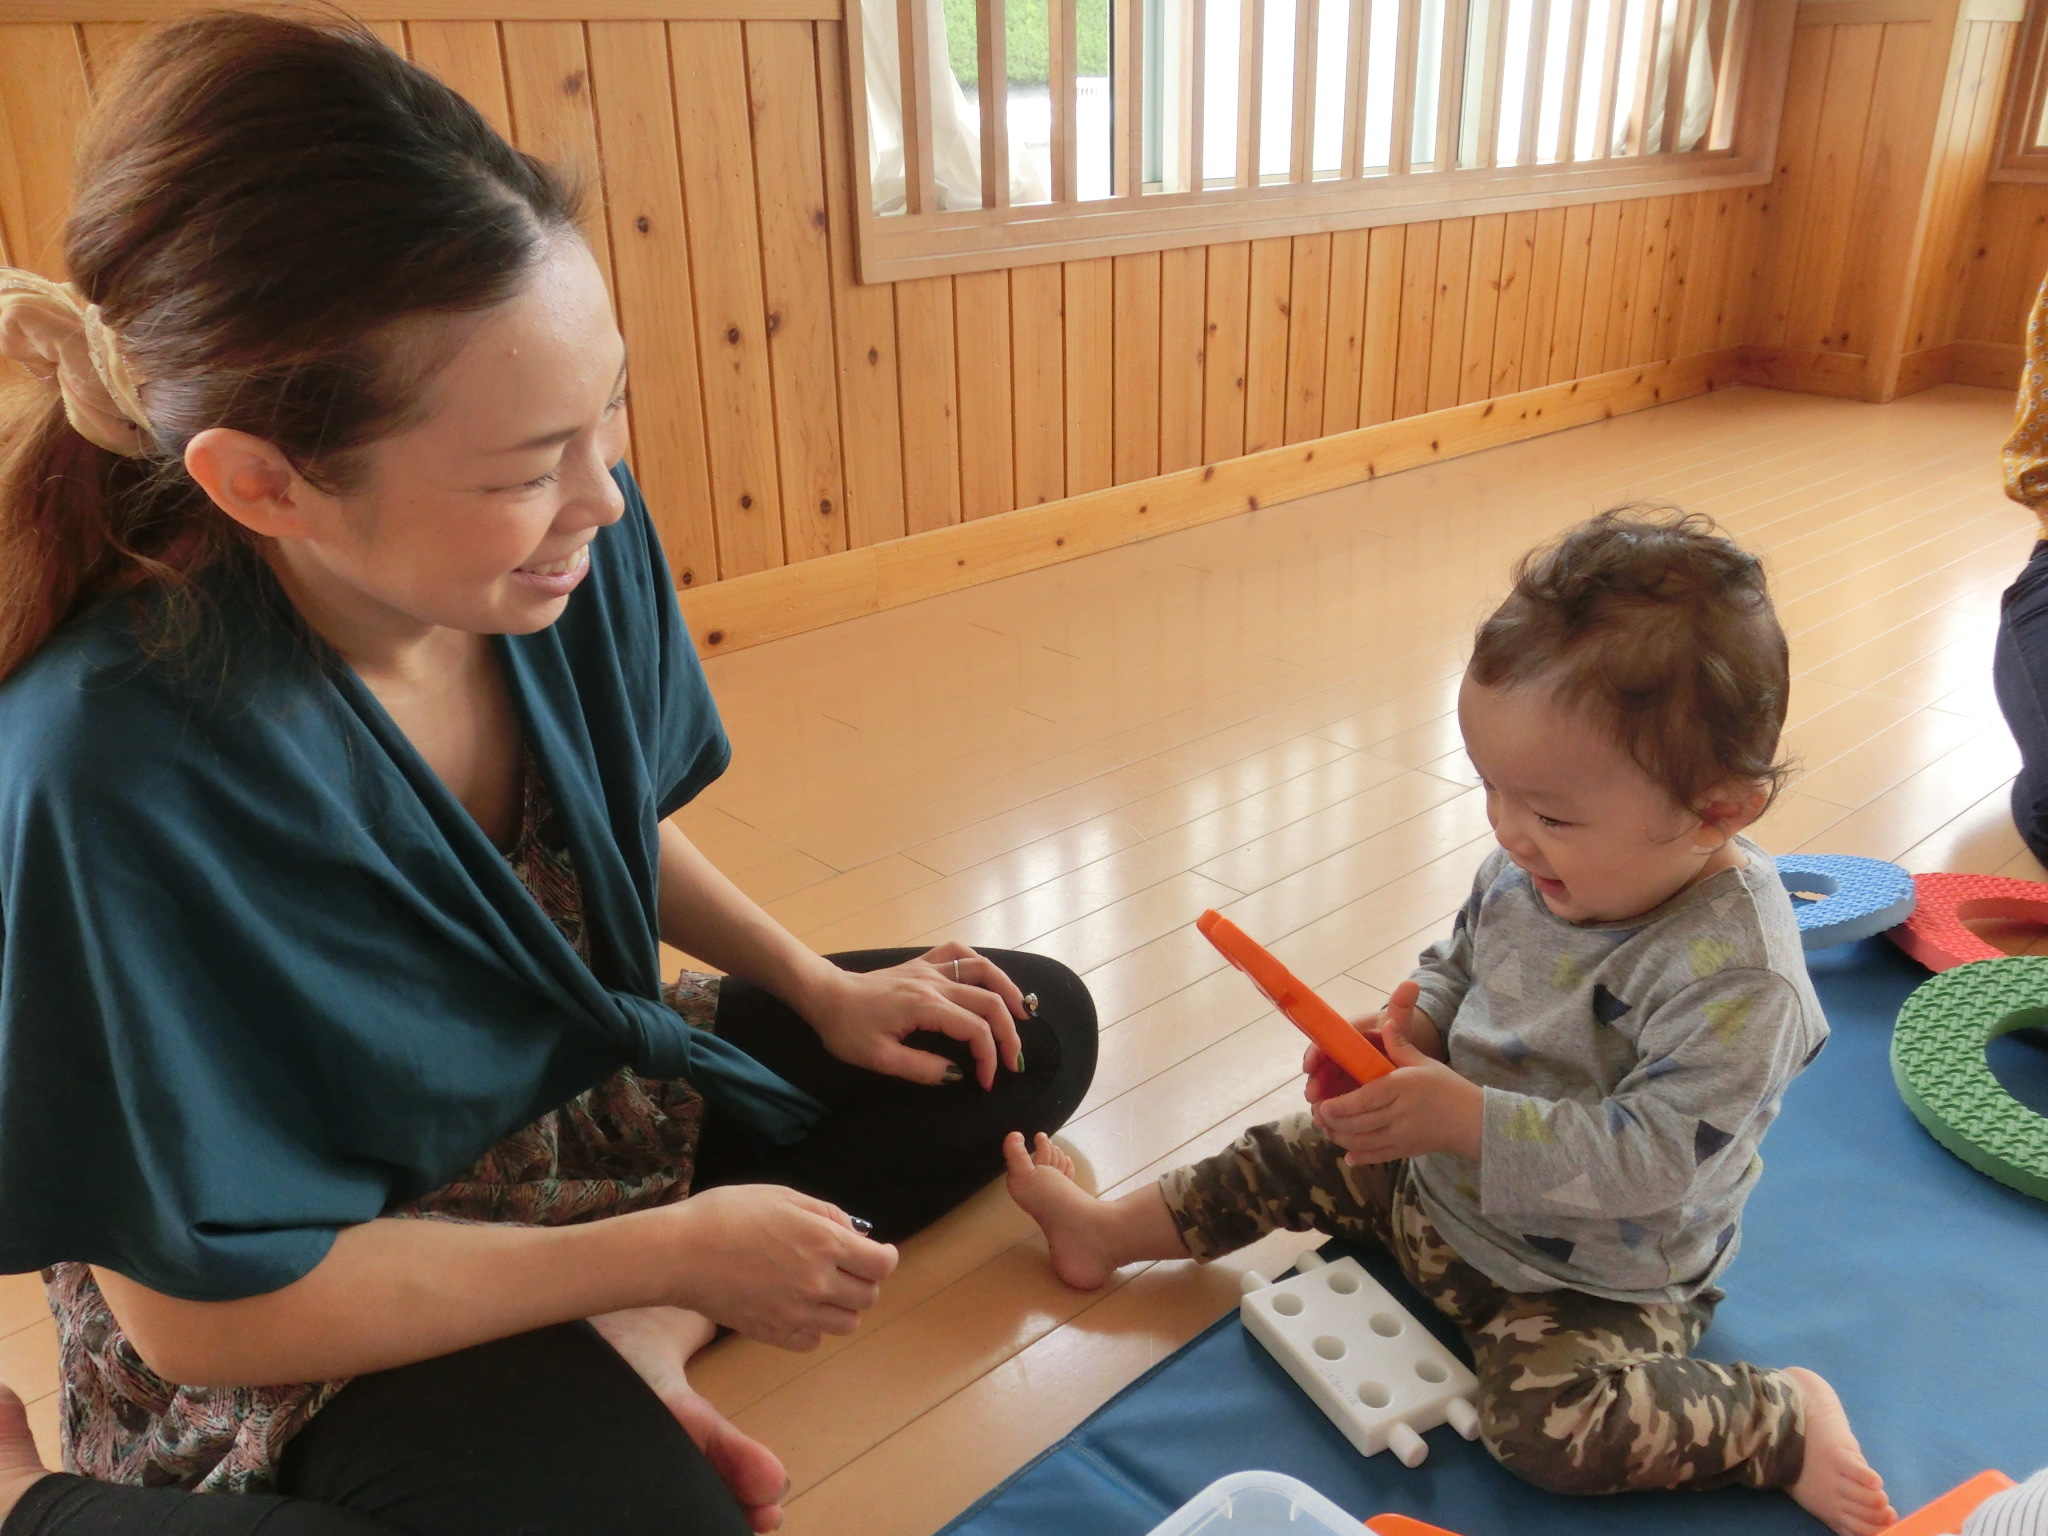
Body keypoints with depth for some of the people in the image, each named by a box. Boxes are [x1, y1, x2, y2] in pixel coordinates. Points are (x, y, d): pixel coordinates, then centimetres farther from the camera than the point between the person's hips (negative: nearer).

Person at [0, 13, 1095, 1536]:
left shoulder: (581, 541, -17)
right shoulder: (122, 770, -33)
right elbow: (197, 1304, -22)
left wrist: (819, 987, -3)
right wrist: (672, 1249, -21)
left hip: (591, 1090, 6)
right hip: (304, 1330, -6)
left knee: (1035, 1033, 5)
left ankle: (626, 1346, -4)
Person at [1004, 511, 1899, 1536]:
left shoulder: (1736, 976, -31)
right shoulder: (1534, 867, -10)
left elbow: (1647, 1160, -34)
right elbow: (1459, 965, 8)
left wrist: (1462, 1117, -38)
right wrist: (1408, 1030, -12)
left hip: (1594, 1280, -7)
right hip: (1444, 1177, 7)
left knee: (1552, 1423, -26)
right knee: (1304, 1155, 10)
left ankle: (1788, 1418, -4)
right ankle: (1109, 1232, 29)